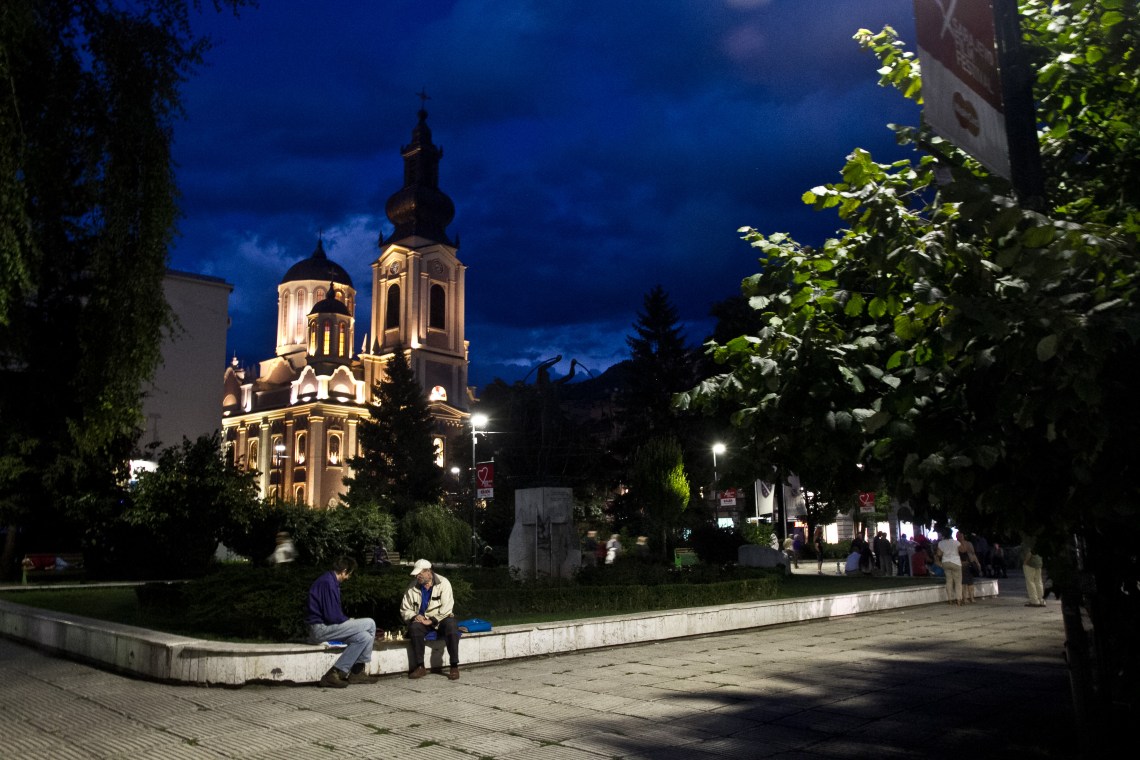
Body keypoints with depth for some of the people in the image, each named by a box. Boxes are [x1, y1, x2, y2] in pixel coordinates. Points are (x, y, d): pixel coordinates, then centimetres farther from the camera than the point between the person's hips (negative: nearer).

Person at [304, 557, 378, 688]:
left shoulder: (329, 580, 16)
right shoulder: (328, 583, -17)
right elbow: (332, 616, -21)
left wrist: (346, 620, 6)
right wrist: (348, 620, -3)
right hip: (320, 628, -10)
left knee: (364, 637, -2)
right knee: (370, 624, -12)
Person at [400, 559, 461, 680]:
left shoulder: (443, 583, -8)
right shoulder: (412, 588, 2)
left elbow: (446, 607, -15)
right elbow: (404, 610, 9)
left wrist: (432, 620, -22)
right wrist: (414, 616, -11)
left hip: (441, 619, -3)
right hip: (422, 620, 3)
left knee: (451, 625, -34)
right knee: (414, 628, -30)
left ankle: (454, 666, -31)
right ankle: (420, 667, -26)